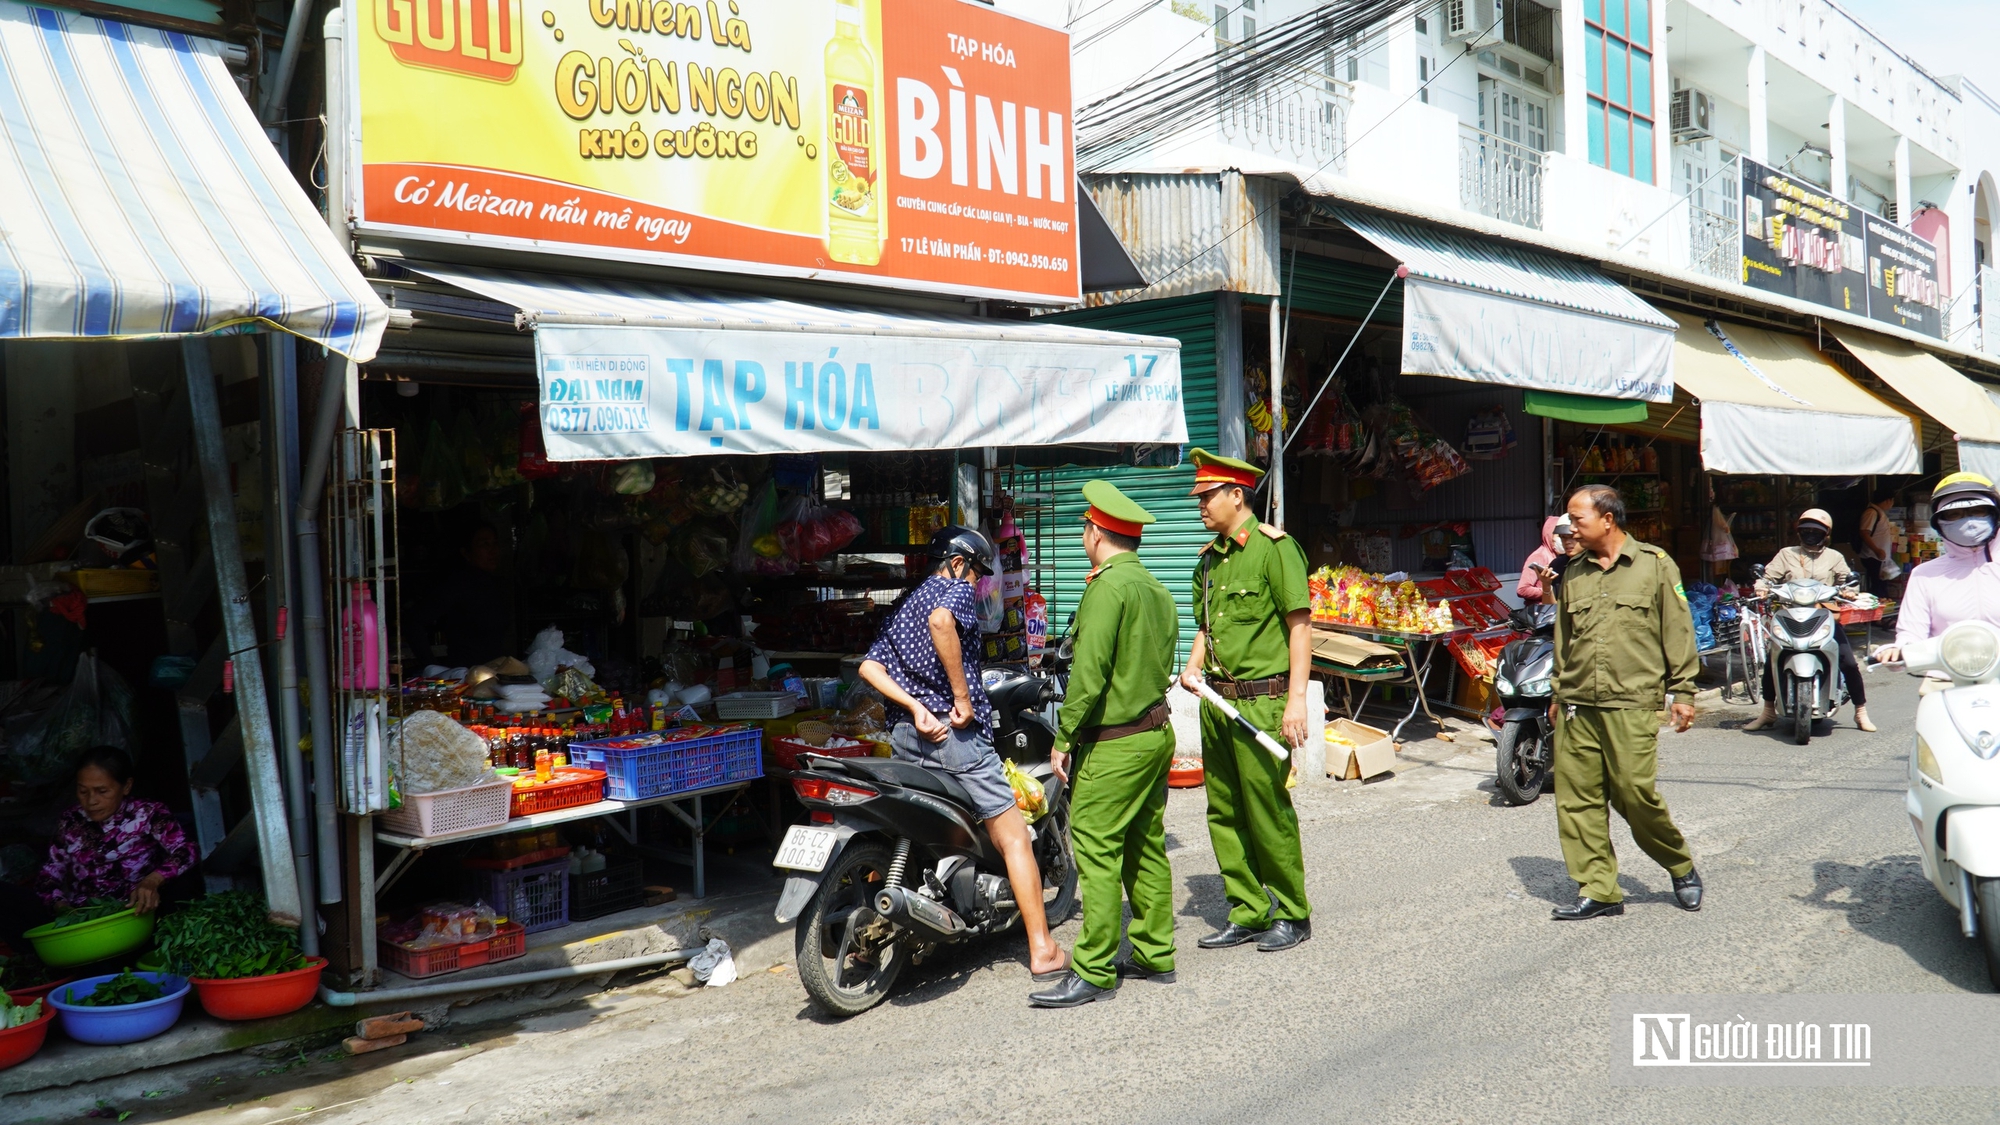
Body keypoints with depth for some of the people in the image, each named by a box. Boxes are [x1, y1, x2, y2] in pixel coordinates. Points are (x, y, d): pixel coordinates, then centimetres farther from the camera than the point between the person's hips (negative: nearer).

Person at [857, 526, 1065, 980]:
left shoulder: (903, 606, 23)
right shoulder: (955, 589, 1)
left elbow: (870, 666, 8)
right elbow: (940, 621, -25)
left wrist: (915, 708, -3)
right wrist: (963, 698, -20)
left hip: (904, 734, 8)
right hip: (954, 731, -7)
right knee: (1014, 839, -1)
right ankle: (1042, 950, -1)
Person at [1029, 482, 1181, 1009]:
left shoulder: (1108, 586, -15)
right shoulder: (1158, 590, 13)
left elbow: (1089, 674, -19)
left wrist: (1064, 738, -12)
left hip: (1113, 743, -9)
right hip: (1157, 732, 9)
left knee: (1096, 851, -6)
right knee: (1146, 848, 14)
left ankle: (1093, 971, -3)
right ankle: (1154, 955, 21)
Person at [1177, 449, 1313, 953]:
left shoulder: (1273, 547, -9)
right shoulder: (1210, 557, 14)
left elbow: (1300, 624, -12)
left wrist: (1296, 699, -17)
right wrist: (1193, 665, 5)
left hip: (1262, 700, -8)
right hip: (1217, 701, 8)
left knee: (1268, 812, -2)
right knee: (1224, 814, 11)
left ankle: (1293, 914, 14)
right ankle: (1247, 914, 22)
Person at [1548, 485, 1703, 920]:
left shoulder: (1655, 565, 3)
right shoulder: (1574, 575, 15)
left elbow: (1677, 632, 2)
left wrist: (1681, 692, 0)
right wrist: (1559, 694, 20)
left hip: (1631, 705, -5)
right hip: (1577, 708, 5)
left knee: (1636, 794, -6)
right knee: (1576, 798, 1)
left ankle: (1682, 868, 20)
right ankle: (1598, 891, 10)